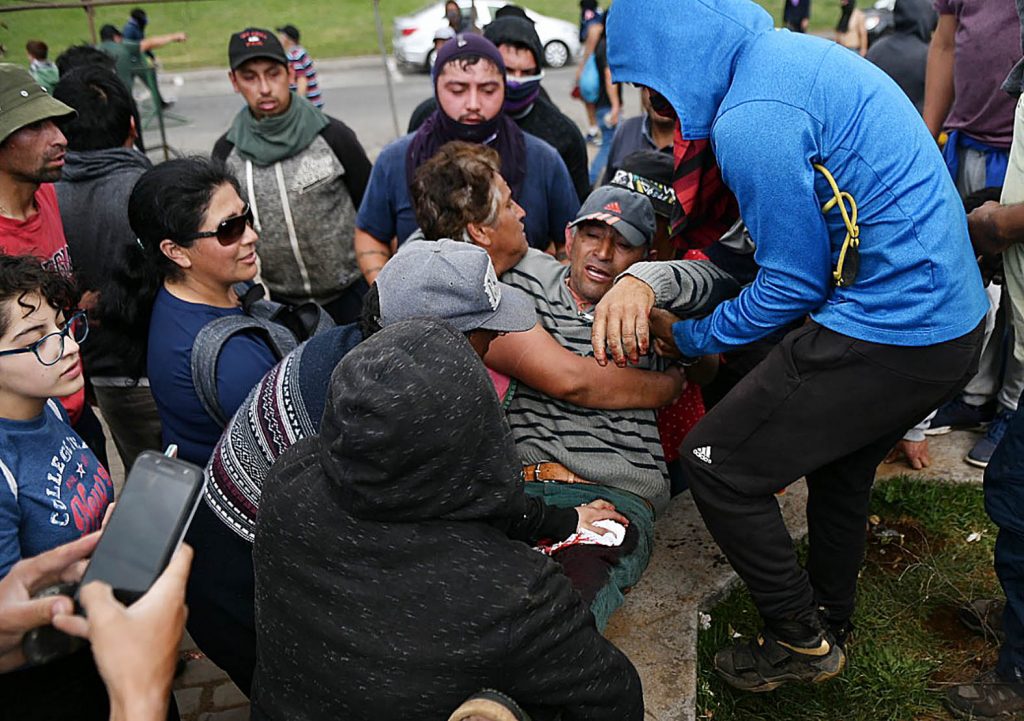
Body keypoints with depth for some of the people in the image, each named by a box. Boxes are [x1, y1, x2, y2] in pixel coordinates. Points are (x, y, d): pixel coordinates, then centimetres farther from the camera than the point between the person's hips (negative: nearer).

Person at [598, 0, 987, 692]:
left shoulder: (752, 118, -21)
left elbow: (794, 285, -15)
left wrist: (686, 339, 0)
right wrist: (645, 278, 9)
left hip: (887, 334, -10)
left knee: (715, 464, 2)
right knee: (840, 467, 28)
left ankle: (800, 640, 21)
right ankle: (830, 625, 49)